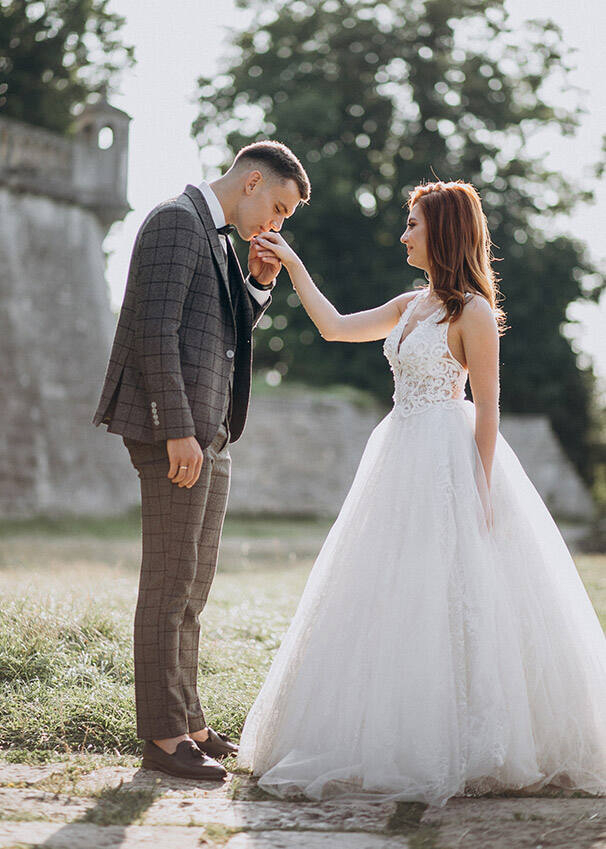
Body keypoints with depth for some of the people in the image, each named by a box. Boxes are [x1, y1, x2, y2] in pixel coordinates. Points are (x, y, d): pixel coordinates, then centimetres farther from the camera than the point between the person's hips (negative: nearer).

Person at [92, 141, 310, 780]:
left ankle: (187, 723, 20)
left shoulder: (216, 238, 20)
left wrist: (259, 284, 9)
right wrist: (178, 431, -22)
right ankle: (163, 736, -2)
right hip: (175, 433, -10)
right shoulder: (176, 221, -9)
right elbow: (155, 331, -19)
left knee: (192, 586, 13)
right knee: (170, 583, -7)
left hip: (210, 436, 10)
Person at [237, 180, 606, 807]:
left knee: (448, 597, -6)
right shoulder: (411, 305, 13)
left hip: (450, 460, -8)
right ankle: (400, 738, 16)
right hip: (402, 456, 9)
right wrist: (292, 266, 18)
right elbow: (335, 327, 19)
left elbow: (487, 407, -12)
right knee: (390, 599, 8)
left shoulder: (472, 312, -10)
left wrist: (481, 488, -16)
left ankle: (456, 748, 3)